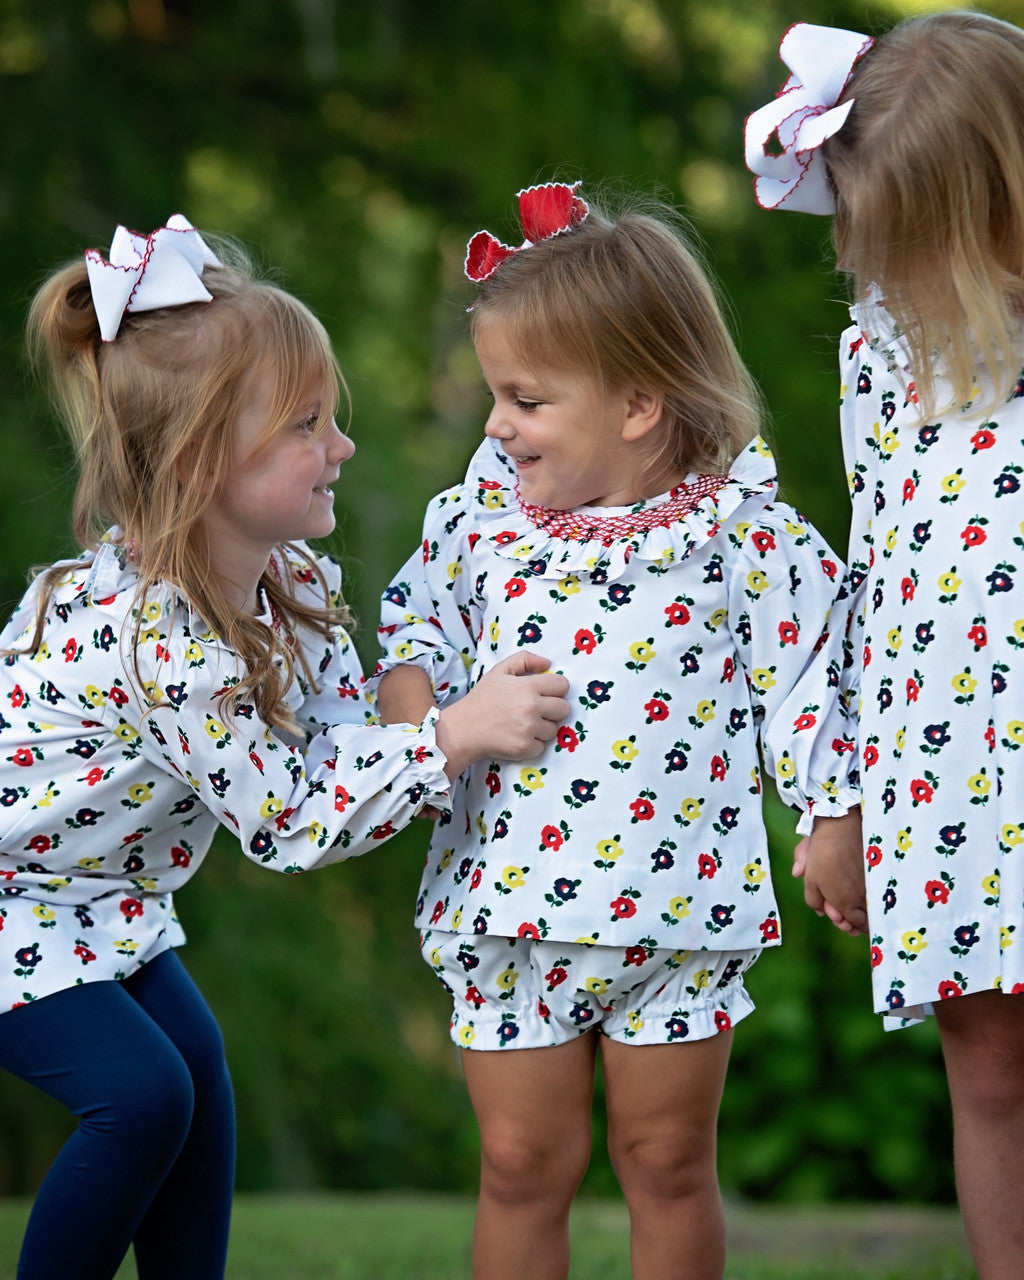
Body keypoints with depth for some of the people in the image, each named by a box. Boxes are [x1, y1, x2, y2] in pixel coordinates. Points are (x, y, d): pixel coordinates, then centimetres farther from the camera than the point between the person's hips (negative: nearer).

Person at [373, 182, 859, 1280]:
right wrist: (408, 697, -6)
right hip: (505, 900, 3)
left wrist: (831, 822, -1)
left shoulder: (746, 533, -7)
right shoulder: (483, 517, 2)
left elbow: (802, 683, -1)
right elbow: (420, 619, 14)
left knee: (668, 1160, 9)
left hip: (679, 902, -2)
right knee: (521, 1159, 8)